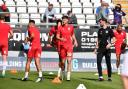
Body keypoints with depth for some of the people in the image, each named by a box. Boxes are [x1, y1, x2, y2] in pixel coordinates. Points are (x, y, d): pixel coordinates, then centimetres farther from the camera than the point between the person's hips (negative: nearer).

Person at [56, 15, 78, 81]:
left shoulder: (71, 27, 7)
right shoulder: (60, 28, 4)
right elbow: (57, 36, 0)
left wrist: (75, 41, 10)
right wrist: (60, 39, -20)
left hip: (69, 45, 0)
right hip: (62, 46, 0)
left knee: (69, 61, -11)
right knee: (63, 61, 5)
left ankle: (68, 75, -12)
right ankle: (63, 72, 31)